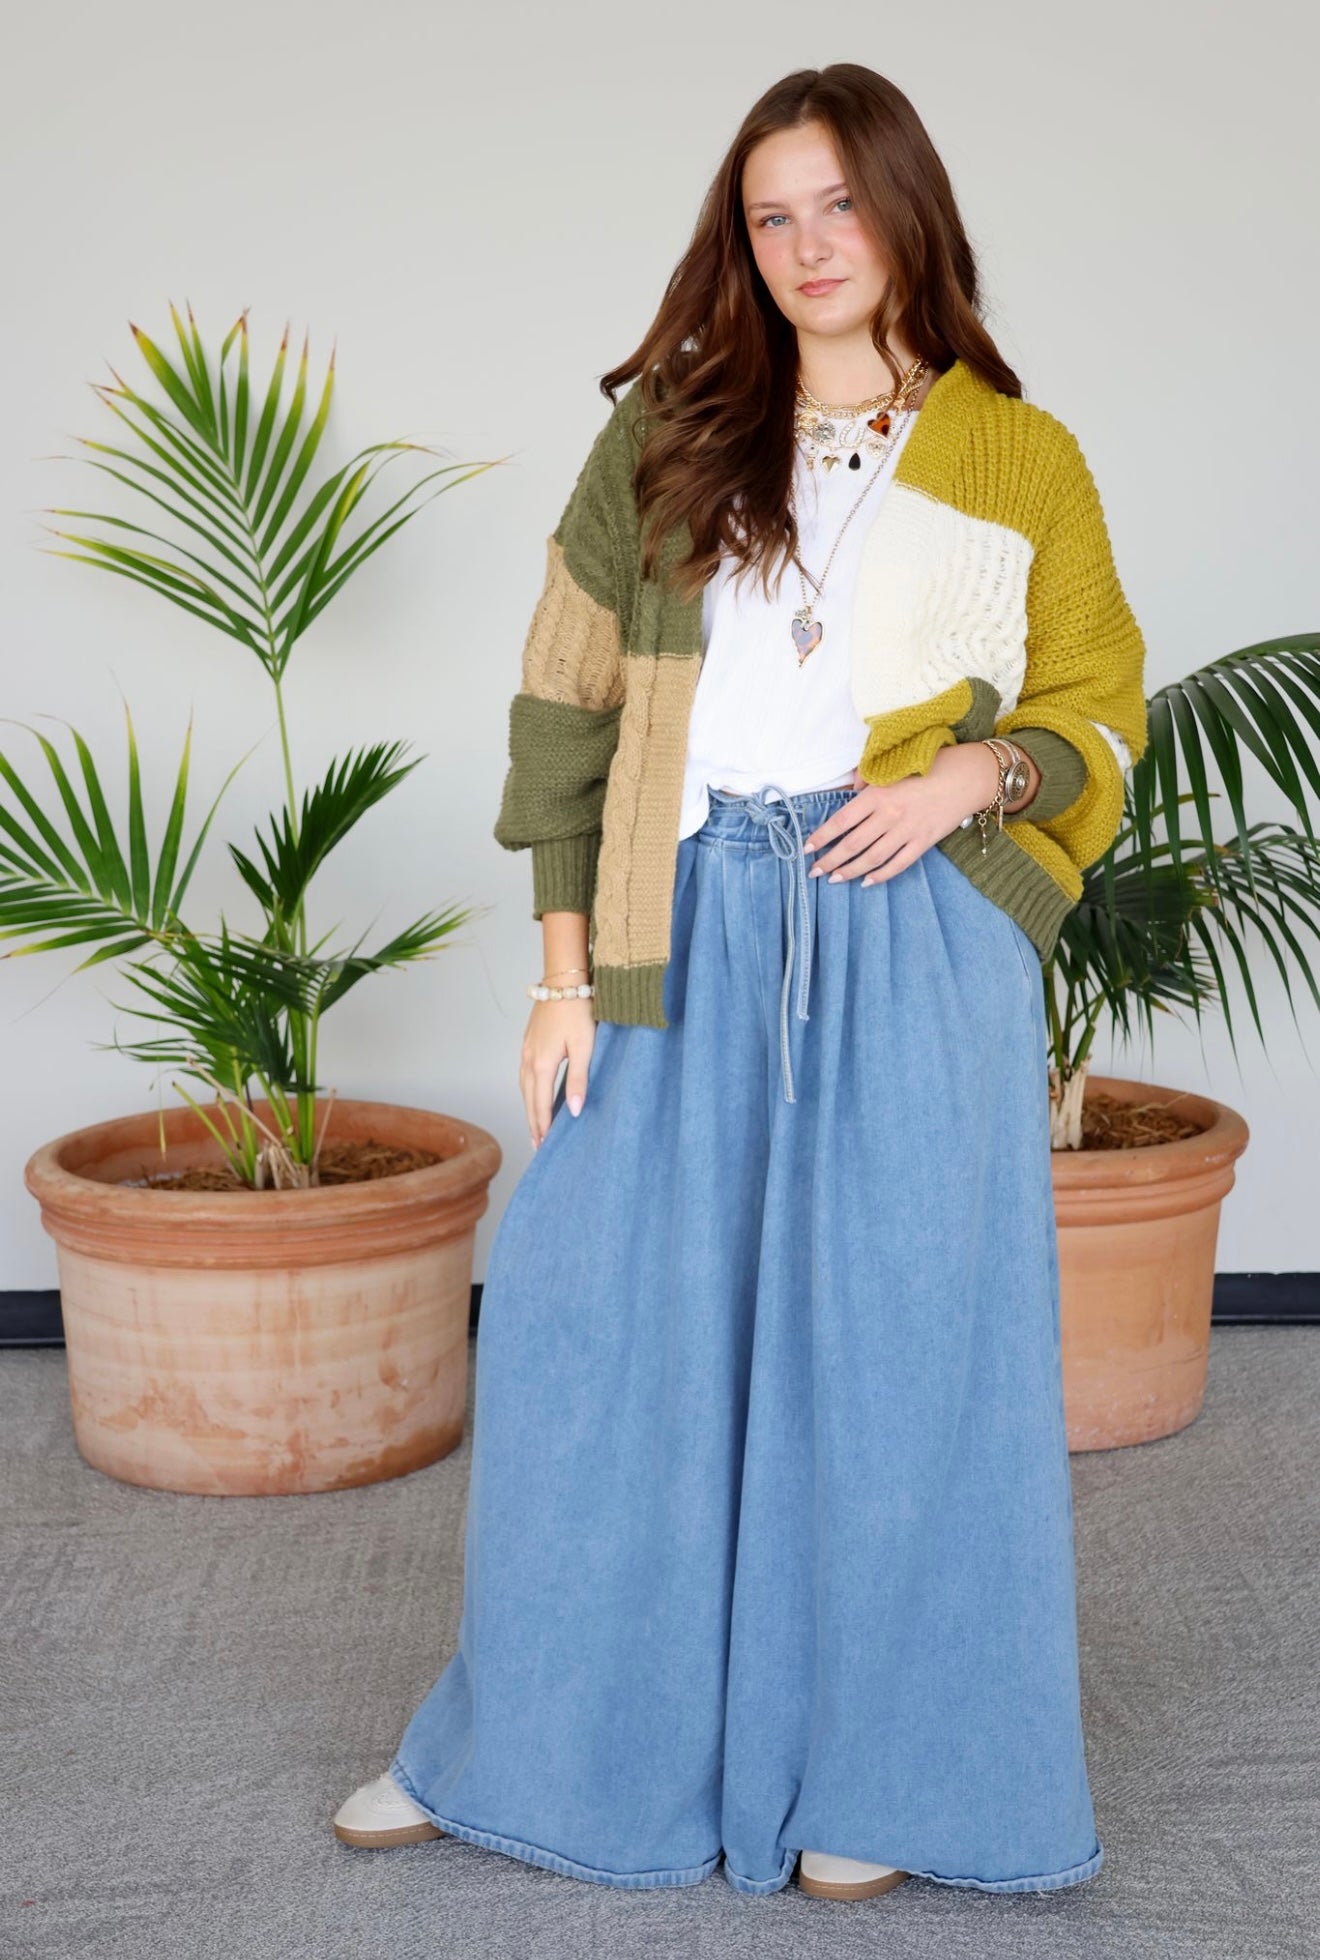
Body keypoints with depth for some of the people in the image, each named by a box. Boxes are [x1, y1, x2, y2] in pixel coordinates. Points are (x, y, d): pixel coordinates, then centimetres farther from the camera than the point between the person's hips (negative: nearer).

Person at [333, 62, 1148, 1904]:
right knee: (595, 1326, 5)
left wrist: (974, 774, -11)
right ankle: (533, 1744, 24)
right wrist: (566, 972, -1)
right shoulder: (666, 437, 8)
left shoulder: (1023, 461, 6)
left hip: (916, 937, -1)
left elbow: (1098, 709, 10)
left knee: (890, 1346, 4)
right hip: (690, 937, 1)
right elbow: (570, 706, 5)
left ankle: (868, 1773, 22)